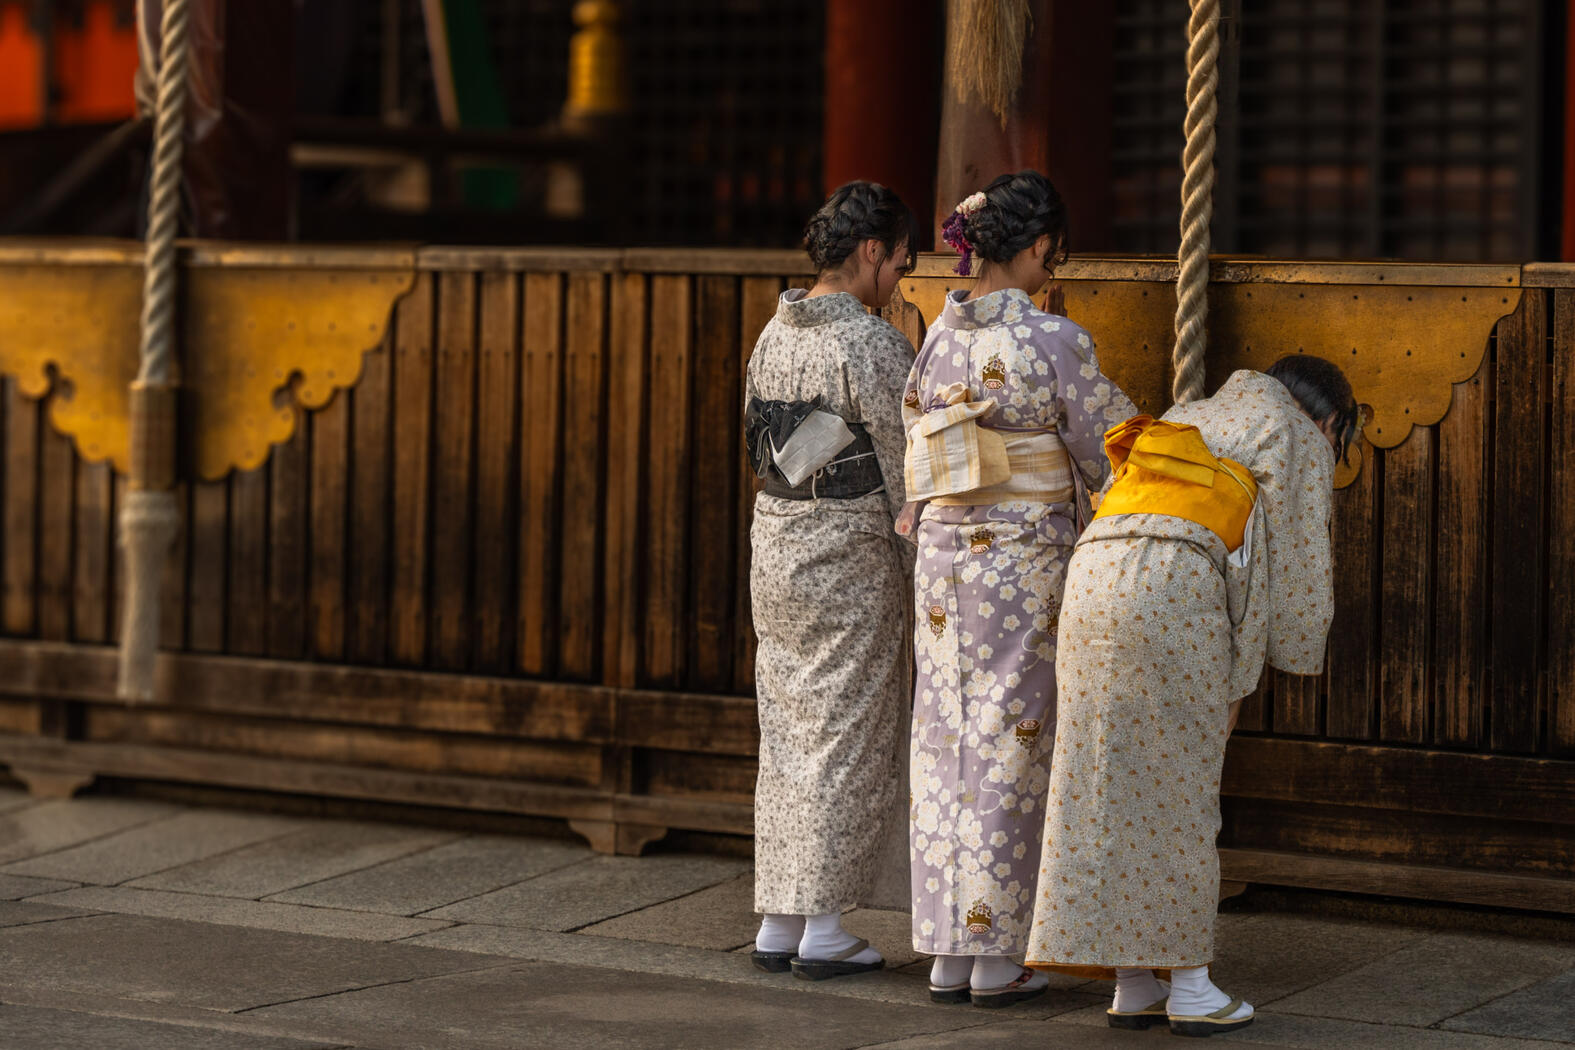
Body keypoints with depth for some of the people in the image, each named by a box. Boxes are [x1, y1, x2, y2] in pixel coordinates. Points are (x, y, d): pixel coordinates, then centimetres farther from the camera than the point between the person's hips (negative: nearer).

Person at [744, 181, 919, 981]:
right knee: (847, 734, 0)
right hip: (850, 550, -7)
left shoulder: (775, 335, 8)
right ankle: (823, 929, 2)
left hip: (775, 539, 7)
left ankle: (778, 921, 14)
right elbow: (902, 468, -13)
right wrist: (925, 571, -4)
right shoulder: (872, 344, -15)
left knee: (787, 729, 11)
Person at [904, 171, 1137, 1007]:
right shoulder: (1054, 341, -13)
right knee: (1011, 750, 1)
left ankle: (947, 953, 13)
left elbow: (915, 460, 12)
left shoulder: (940, 335, 5)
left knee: (946, 745, 9)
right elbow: (1105, 451, -5)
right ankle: (997, 958, 5)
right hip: (1026, 563, -5)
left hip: (943, 560, 6)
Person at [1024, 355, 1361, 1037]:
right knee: (1179, 798, 2)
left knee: (1108, 795, 8)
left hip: (1094, 577, 6)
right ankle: (1190, 986, 8)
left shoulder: (1191, 424, 35)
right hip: (1172, 592, -6)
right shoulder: (1300, 440, 14)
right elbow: (1297, 566, 10)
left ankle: (1131, 986, 11)